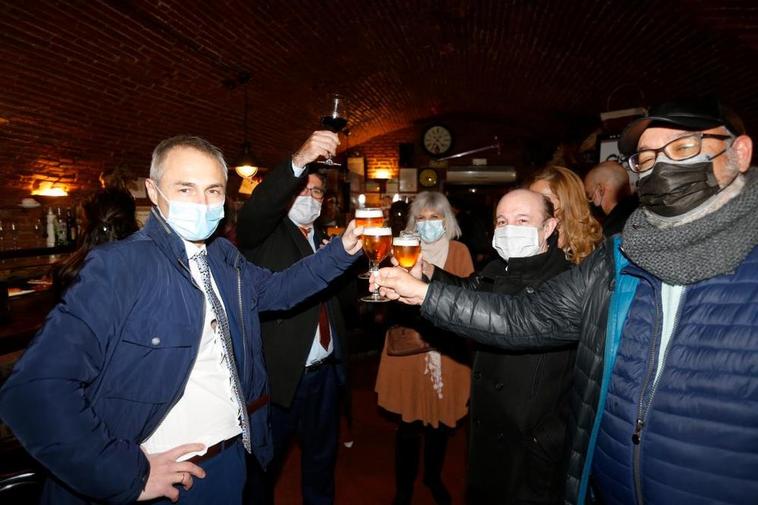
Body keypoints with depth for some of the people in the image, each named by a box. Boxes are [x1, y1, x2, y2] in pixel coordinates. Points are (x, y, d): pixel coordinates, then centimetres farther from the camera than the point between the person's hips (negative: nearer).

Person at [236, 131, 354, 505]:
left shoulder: (325, 239, 13)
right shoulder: (265, 233, -5)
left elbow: (338, 297, 12)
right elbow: (253, 211, -28)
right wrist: (299, 162, -38)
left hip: (325, 373, 6)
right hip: (279, 373, -5)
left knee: (321, 460, 23)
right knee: (264, 465, 14)